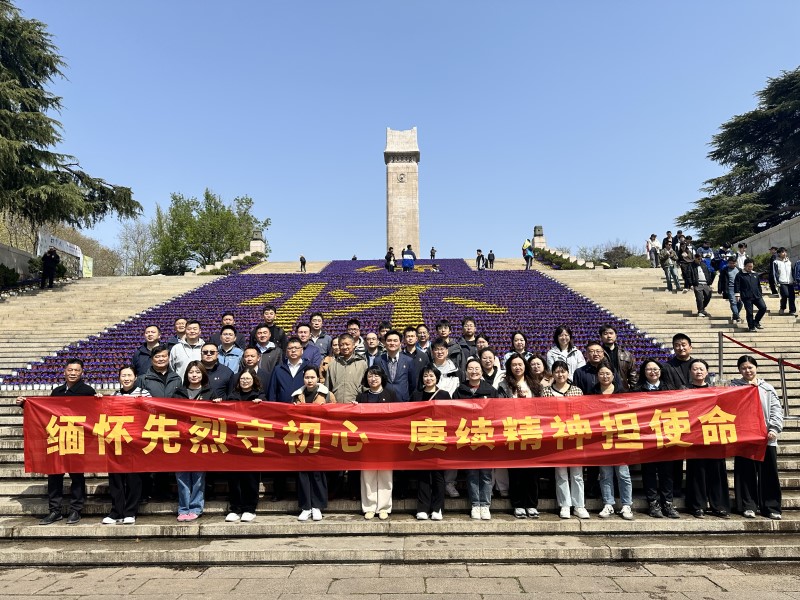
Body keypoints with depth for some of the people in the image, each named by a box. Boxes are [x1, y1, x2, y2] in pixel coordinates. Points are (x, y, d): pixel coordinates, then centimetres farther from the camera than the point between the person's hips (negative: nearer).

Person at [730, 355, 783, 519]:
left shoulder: (767, 388, 12)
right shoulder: (734, 387, 7)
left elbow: (776, 409, 6)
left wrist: (774, 429, -4)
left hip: (766, 437, 2)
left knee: (769, 473, 5)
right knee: (746, 473, 2)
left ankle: (771, 507, 15)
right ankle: (748, 506, 10)